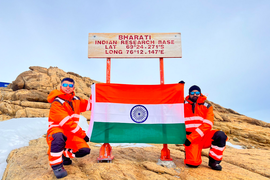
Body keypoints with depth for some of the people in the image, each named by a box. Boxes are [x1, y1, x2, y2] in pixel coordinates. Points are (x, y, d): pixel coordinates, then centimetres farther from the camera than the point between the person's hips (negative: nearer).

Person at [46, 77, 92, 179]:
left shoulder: (76, 100, 7)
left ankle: (64, 154, 16)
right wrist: (83, 134, -16)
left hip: (70, 133, 6)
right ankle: (56, 165, -18)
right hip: (57, 130, -6)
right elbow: (67, 123, -20)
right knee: (58, 137, -42)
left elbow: (89, 105, 15)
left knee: (85, 150, -12)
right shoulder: (57, 103, -15)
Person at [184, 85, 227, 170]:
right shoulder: (184, 105, 6)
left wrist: (191, 138, -19)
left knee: (220, 135, -28)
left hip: (204, 136, 2)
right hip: (190, 138, -1)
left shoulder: (207, 106, 3)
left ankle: (213, 161, -8)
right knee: (193, 163, -22)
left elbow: (207, 125, -9)